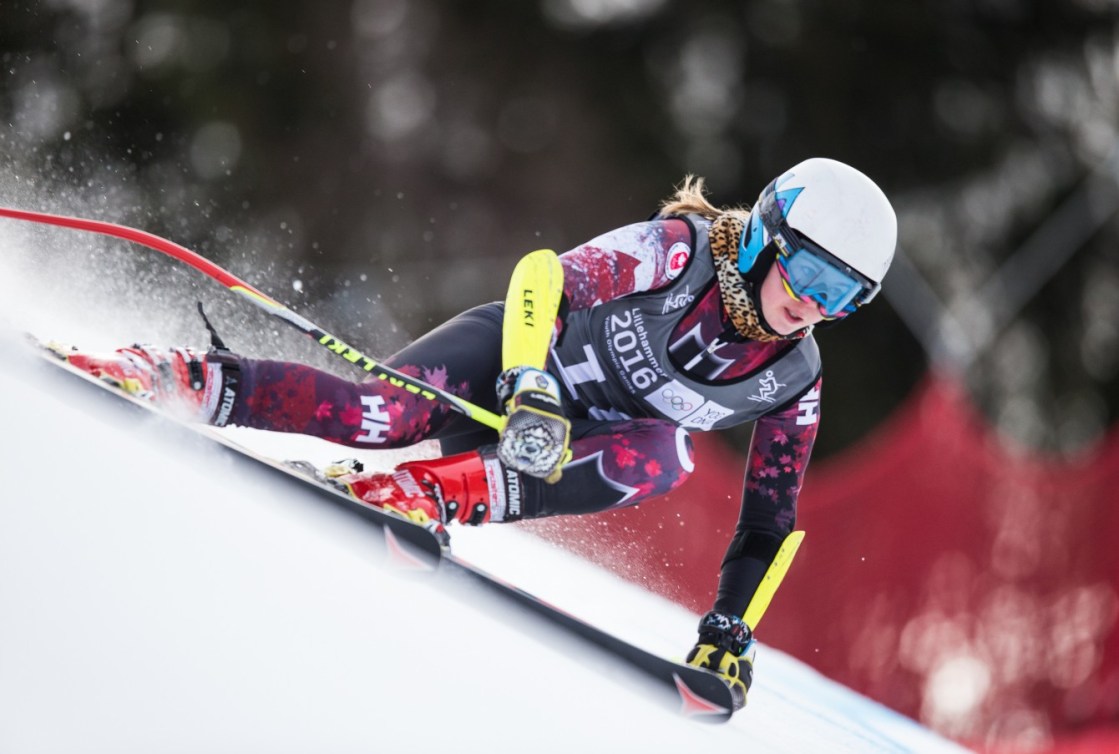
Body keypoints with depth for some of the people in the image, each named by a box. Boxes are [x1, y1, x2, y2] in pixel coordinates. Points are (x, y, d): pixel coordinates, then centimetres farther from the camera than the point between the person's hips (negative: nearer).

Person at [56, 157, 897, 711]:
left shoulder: (793, 380, -7)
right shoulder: (682, 253, -19)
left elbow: (770, 519, 1)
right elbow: (550, 284, -29)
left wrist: (730, 628, -6)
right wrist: (532, 391, -46)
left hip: (575, 453, 3)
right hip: (509, 356, -3)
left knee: (668, 454, -32)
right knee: (374, 417, -33)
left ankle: (446, 492, -38)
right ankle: (196, 382, -20)